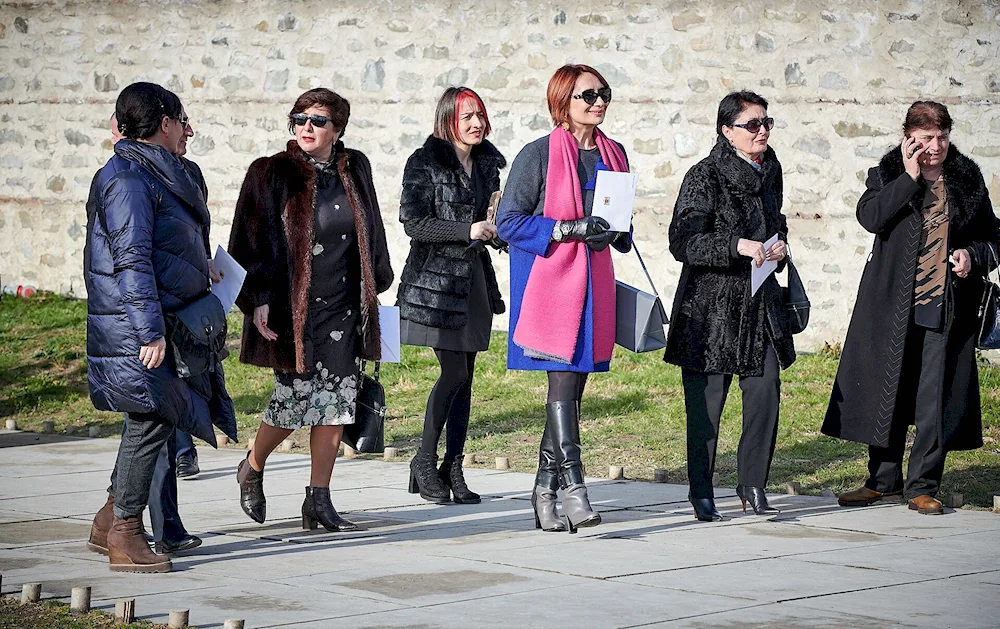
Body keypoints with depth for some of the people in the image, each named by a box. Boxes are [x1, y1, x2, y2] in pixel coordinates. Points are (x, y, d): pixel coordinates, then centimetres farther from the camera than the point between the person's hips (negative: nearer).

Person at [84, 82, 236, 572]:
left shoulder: (155, 175, 17)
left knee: (152, 420, 12)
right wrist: (150, 330, -25)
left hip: (165, 322, 10)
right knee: (153, 420, -8)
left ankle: (110, 519, 21)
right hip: (135, 328, -10)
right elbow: (131, 260, -21)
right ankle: (124, 537, -1)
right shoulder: (129, 179, -15)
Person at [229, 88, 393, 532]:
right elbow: (252, 240, -6)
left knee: (336, 401, 2)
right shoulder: (272, 174, -4)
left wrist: (373, 291, 17)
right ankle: (252, 467, 24)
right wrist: (259, 299, -14)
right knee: (296, 397, -4)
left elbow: (370, 234, 17)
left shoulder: (355, 170, 8)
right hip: (293, 307, -4)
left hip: (343, 307, 4)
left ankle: (319, 501, 9)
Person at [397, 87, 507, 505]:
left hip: (473, 275, 6)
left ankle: (453, 468, 11)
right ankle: (424, 462, 2)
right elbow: (413, 223, -13)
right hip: (436, 277, -6)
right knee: (454, 372, -12)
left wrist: (496, 228, 3)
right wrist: (466, 230, -20)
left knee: (465, 376, 5)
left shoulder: (487, 163, 13)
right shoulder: (425, 163, -7)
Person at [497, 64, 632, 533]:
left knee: (573, 384, 7)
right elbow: (509, 221, -8)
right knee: (563, 380, -13)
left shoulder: (614, 155, 13)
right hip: (549, 280, -6)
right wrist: (569, 228, -17)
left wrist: (618, 233, 2)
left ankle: (545, 490, 15)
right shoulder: (539, 155, -5)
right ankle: (572, 486, -16)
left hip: (594, 281, 6)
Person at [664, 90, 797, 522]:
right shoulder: (704, 177, -9)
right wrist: (738, 245, -24)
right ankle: (701, 493, 10)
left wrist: (779, 245, 6)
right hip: (710, 303, -5)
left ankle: (753, 484, 11)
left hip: (759, 300, 6)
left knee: (766, 390, -4)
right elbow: (683, 242, -16)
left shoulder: (770, 172, 12)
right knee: (707, 401, -2)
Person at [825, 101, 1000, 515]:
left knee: (936, 396, -2)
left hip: (946, 307, 1)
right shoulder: (887, 175, 4)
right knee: (887, 389, 5)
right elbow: (869, 217, -16)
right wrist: (910, 177, -17)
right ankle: (884, 479, 19)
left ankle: (922, 486, 7)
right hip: (893, 306, 0)